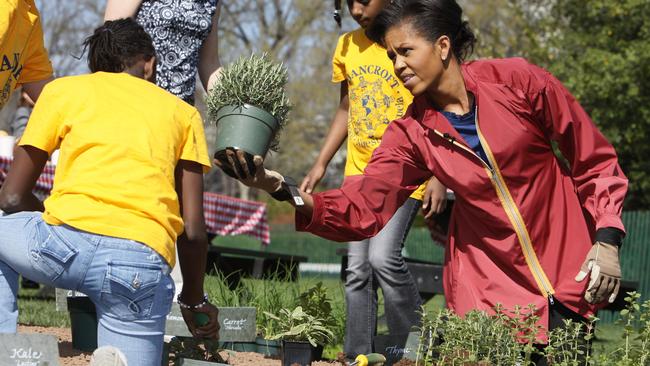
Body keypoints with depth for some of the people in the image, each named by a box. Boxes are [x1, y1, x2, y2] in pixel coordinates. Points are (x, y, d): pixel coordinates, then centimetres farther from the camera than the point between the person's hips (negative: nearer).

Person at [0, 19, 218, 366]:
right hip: (144, 264, 1)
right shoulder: (183, 112, 24)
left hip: (66, 243, 0)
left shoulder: (61, 90, 21)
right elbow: (193, 231, 18)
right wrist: (194, 300, 33)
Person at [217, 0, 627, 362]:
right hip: (489, 286, 2)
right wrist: (284, 191, -25)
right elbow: (362, 209, -11)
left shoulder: (516, 80, -9)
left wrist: (607, 240, -11)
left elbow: (596, 161, -2)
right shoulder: (412, 133, -2)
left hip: (568, 276, -2)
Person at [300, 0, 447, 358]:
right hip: (359, 173, 6)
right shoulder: (346, 47, 8)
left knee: (383, 256, -20)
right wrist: (320, 164, 12)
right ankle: (357, 355, 10)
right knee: (357, 269, 4)